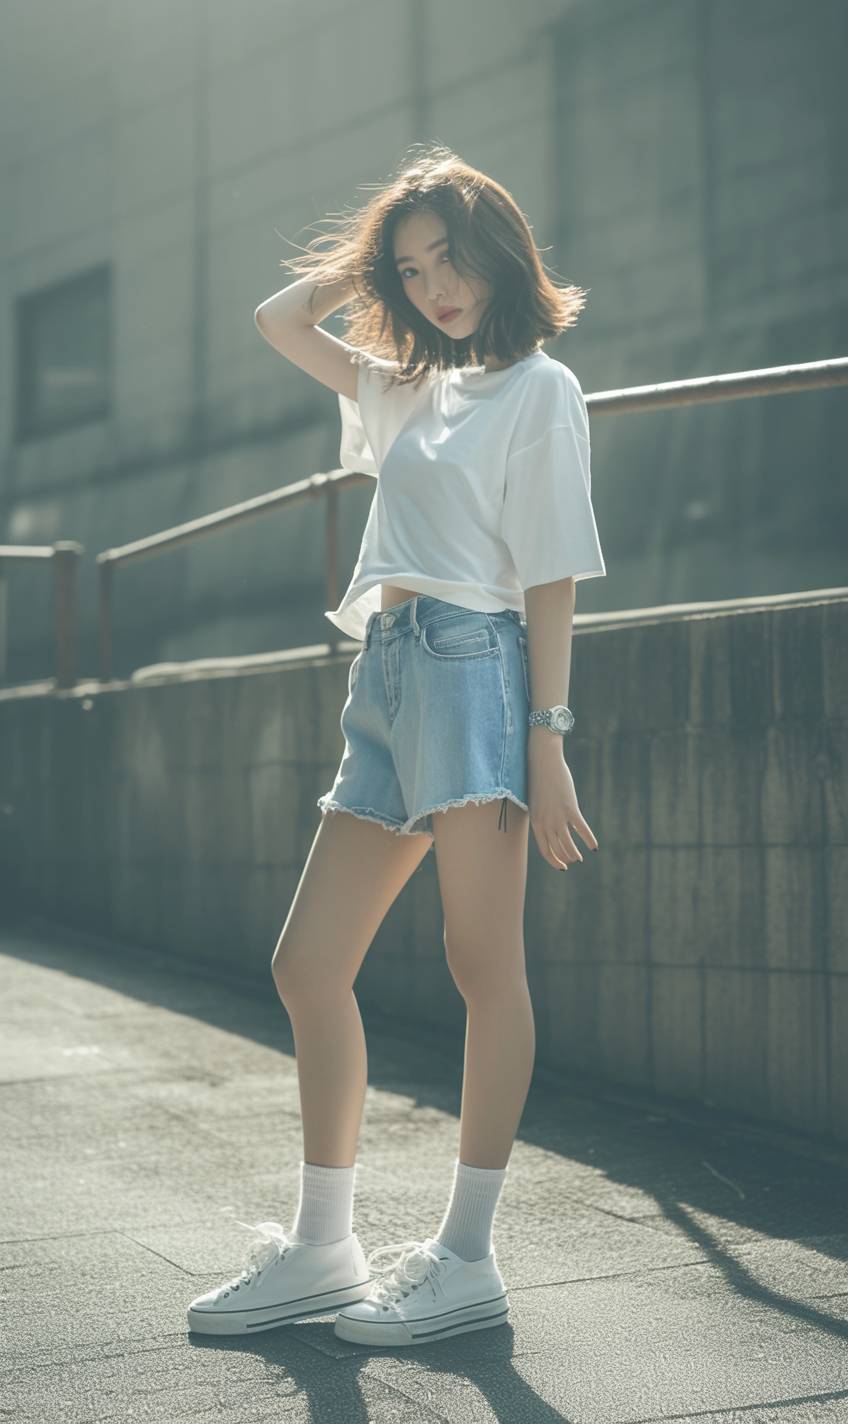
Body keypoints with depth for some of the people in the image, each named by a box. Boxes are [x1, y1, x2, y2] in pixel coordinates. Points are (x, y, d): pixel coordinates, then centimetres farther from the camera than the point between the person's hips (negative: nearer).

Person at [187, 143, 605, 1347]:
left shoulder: (540, 388, 2)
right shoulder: (411, 390, 22)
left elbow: (551, 577, -6)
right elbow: (280, 322, 32)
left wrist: (548, 738, -13)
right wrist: (373, 253, 23)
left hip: (471, 667, -8)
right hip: (383, 680, 8)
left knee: (484, 967, -7)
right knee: (308, 966, 4)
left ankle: (467, 1259, -3)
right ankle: (322, 1249, 11)